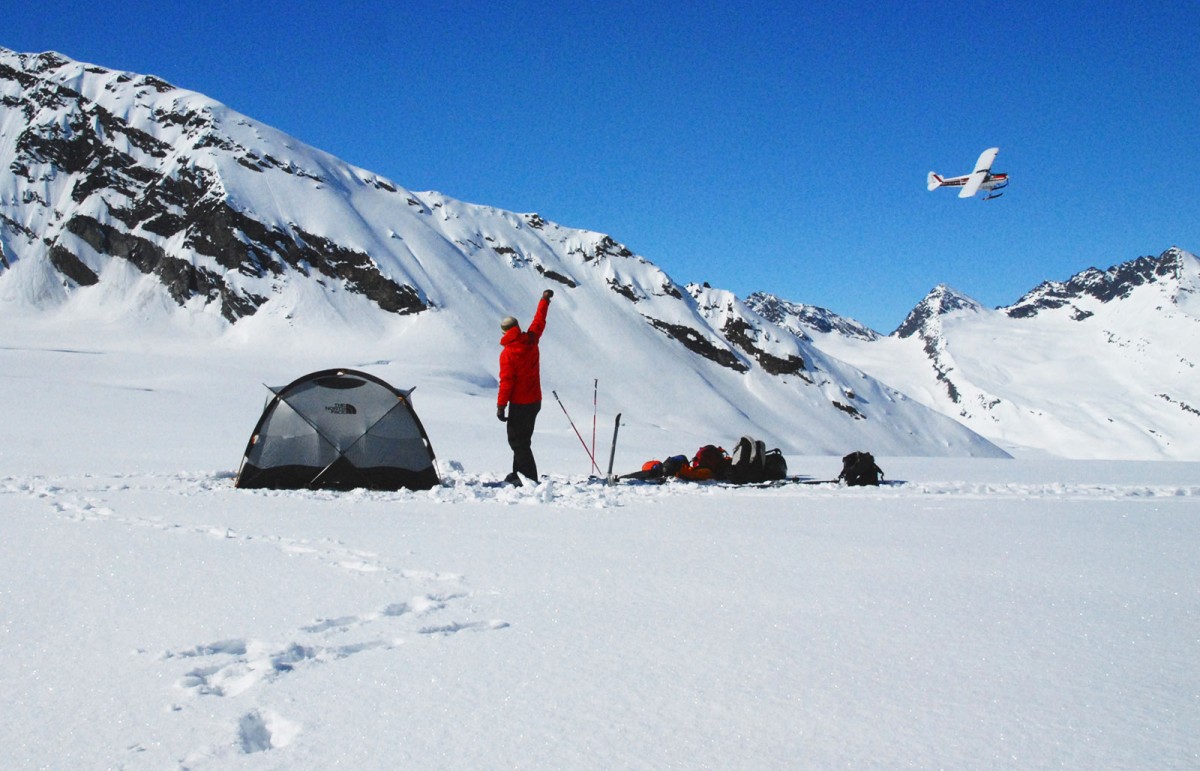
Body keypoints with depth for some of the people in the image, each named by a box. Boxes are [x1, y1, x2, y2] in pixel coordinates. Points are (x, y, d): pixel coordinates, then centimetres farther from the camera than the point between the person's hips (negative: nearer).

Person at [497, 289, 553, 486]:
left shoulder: (507, 353, -18)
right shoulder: (531, 341, -2)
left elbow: (506, 381, -18)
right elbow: (539, 321, 16)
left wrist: (501, 406, -11)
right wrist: (545, 301, 30)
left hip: (519, 404, -7)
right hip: (535, 401, 7)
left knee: (518, 441, -2)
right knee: (522, 438, 19)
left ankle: (530, 479, -7)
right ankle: (519, 473, 28)